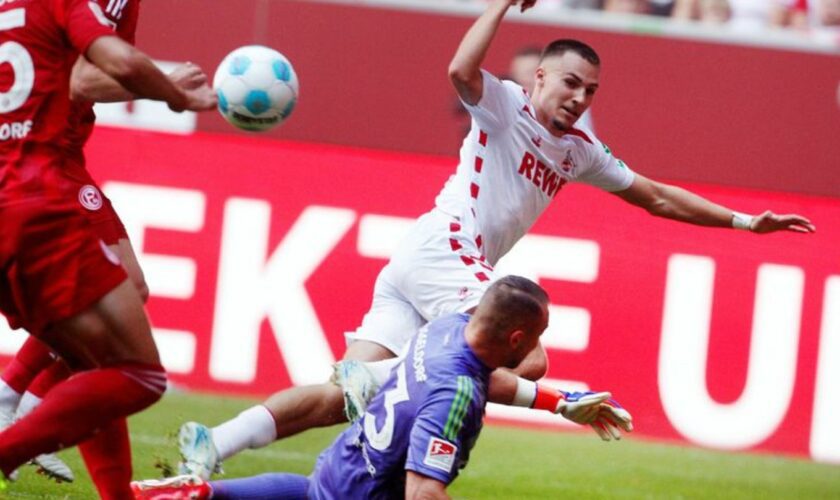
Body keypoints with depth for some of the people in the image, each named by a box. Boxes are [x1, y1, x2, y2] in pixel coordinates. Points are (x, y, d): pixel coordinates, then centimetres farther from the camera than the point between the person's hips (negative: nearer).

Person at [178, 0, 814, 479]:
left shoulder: (580, 149, 22)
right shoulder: (505, 105, -1)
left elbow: (655, 196, 29)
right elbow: (462, 69, -23)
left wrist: (741, 220, 26)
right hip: (441, 251, -8)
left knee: (344, 395, -4)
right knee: (527, 363, -21)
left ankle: (212, 446, -10)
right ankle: (384, 378, -22)